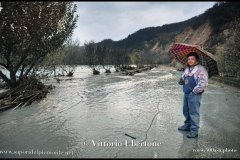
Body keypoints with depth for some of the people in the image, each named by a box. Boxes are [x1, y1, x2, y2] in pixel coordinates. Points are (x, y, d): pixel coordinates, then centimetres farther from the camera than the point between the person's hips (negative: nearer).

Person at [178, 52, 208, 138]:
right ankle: (187, 125, 35)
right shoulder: (187, 69, 15)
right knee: (186, 111, 18)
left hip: (194, 95, -8)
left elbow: (203, 83, -17)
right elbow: (183, 78, 24)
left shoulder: (200, 69, -10)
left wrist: (194, 91, -17)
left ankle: (194, 130, 8)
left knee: (193, 112, -2)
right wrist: (181, 80, 0)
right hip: (186, 93, 8)